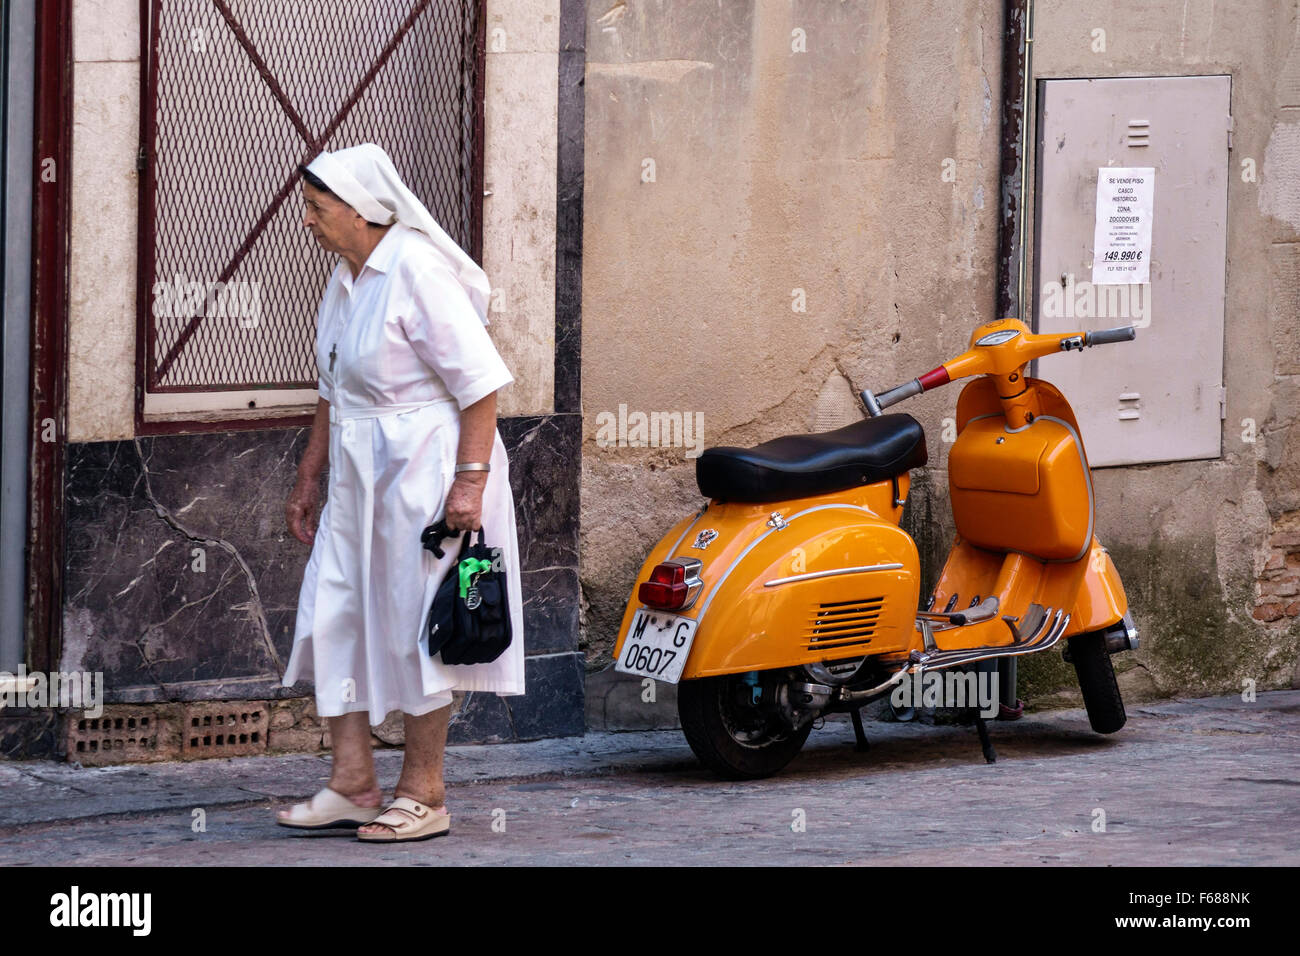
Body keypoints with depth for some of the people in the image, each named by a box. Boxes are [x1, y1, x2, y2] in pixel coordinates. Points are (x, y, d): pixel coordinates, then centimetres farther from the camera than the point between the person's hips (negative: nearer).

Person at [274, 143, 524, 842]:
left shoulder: (417, 273, -17)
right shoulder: (344, 279, 12)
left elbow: (481, 383, -19)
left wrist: (469, 482, -24)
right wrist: (309, 477, 23)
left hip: (425, 471, -9)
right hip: (359, 480, 9)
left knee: (416, 627, -3)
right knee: (332, 617, 5)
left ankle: (423, 795, 6)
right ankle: (352, 783, 10)